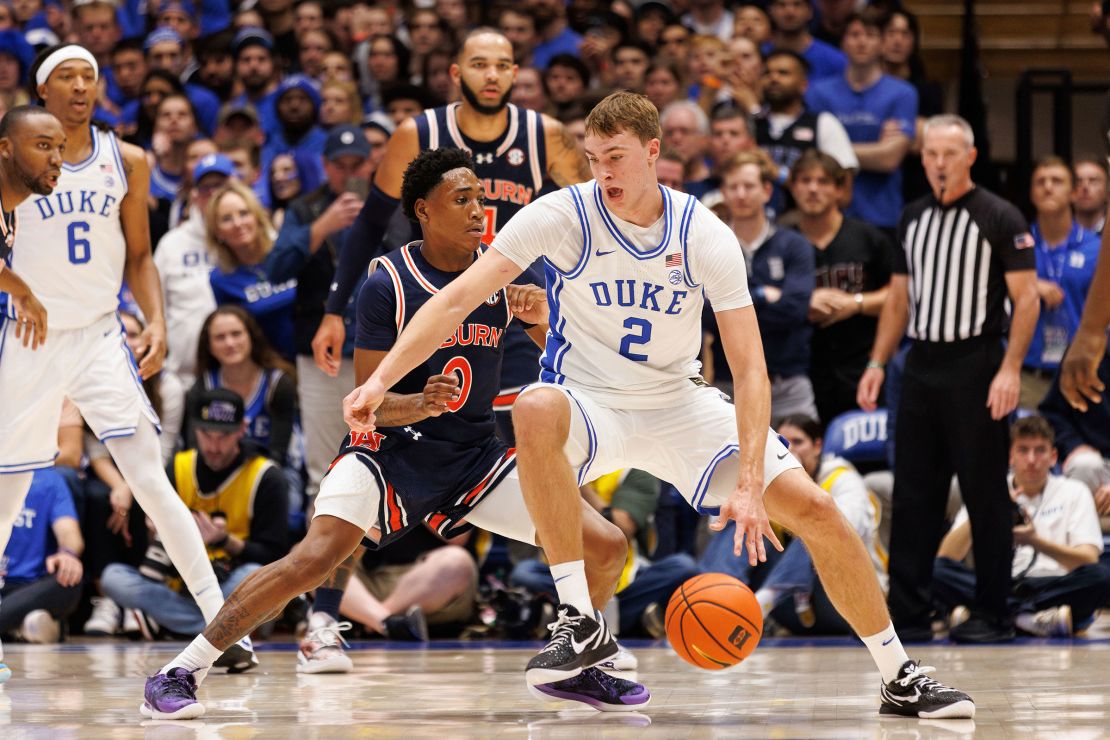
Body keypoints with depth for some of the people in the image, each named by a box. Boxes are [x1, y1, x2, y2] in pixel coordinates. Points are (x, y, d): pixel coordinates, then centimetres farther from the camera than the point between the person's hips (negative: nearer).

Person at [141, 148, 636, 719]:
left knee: (605, 547, -5)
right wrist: (421, 404, -34)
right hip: (390, 447, -5)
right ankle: (180, 672, -17)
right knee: (312, 559, -28)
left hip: (475, 455, 5)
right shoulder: (389, 284, -13)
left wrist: (540, 321, -13)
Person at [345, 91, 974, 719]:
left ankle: (901, 679, 9)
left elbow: (750, 369, -15)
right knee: (536, 410, -39)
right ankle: (580, 624, -33)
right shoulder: (563, 216, -16)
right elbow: (458, 300, -18)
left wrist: (749, 485, -27)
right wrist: (381, 381, -32)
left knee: (816, 510, -9)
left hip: (679, 404, 2)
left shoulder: (707, 237, -13)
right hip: (590, 403, -2)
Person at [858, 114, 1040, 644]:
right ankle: (907, 612, 10)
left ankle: (992, 615, 4)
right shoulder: (914, 218, 13)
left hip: (974, 367, -6)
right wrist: (877, 363, 10)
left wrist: (1010, 369, -18)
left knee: (985, 496, -1)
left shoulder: (1000, 218, -5)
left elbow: (1026, 298, -8)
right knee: (912, 495, 6)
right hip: (921, 365, 6)